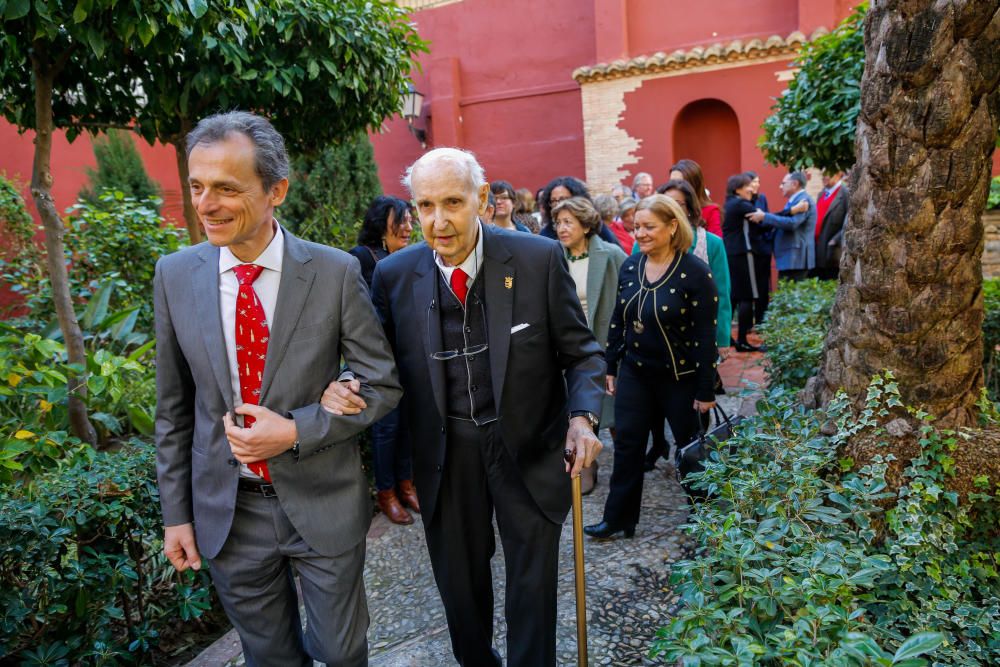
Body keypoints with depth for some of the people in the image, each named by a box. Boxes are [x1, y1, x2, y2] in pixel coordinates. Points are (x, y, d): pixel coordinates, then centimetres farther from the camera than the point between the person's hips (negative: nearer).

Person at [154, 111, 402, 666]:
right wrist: (176, 513, 5)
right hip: (226, 511, 2)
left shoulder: (336, 272, -13)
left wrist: (295, 432, -19)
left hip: (322, 503, -2)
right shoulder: (175, 276, -4)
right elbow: (173, 407, 3)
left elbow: (382, 385, -7)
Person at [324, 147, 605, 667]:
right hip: (445, 453, 2)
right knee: (459, 583, 20)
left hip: (529, 448, -1)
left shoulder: (539, 258, -12)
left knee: (532, 587, 14)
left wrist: (583, 415, -21)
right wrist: (340, 389, -18)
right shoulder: (394, 275, -8)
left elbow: (579, 350, -4)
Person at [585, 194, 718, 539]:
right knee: (627, 445, 8)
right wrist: (611, 367, 10)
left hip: (680, 376, -4)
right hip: (635, 372, 5)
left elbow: (706, 335, -14)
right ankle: (618, 518, 21)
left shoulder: (695, 272, -15)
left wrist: (706, 391, -13)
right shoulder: (629, 267, 1)